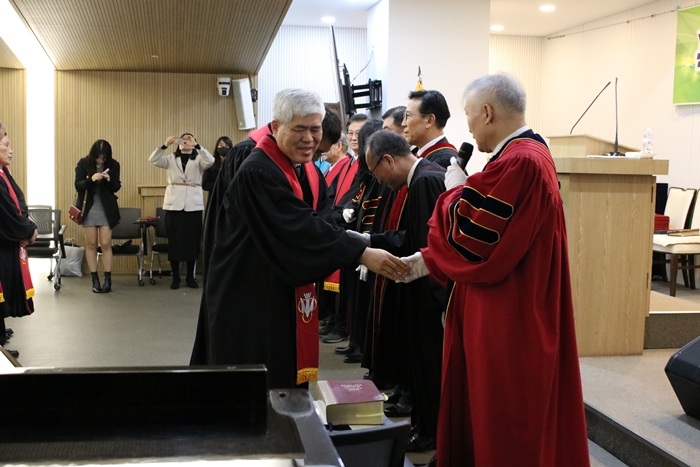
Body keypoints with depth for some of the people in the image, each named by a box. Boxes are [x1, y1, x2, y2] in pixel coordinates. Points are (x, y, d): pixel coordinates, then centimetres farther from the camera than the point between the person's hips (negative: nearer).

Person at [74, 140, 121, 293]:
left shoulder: (113, 165, -3)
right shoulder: (83, 164, -6)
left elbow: (116, 187, -1)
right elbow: (78, 185, -9)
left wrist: (109, 180, -22)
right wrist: (91, 179, -27)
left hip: (107, 209, 0)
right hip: (88, 208, 0)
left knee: (106, 244, -3)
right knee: (91, 244, 4)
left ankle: (107, 279, 4)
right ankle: (94, 279, 11)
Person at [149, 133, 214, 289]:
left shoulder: (199, 159, 7)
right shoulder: (171, 159, 10)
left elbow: (210, 161, -14)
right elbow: (153, 160, -5)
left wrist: (196, 145, -24)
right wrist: (165, 145, -19)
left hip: (193, 205, 0)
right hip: (174, 204, 0)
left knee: (192, 241, 4)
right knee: (174, 241, 2)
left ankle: (190, 277, 14)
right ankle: (175, 277, 10)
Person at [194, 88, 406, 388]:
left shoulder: (310, 173, 8)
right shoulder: (257, 172, -22)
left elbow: (323, 223, -1)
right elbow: (301, 229, -30)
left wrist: (357, 242, -21)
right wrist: (362, 254, -32)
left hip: (291, 297, 8)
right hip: (253, 301, -8)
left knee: (289, 381, 15)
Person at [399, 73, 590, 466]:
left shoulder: (518, 162, -23)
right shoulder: (531, 153, 11)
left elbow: (469, 234, -21)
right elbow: (494, 236, 15)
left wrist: (456, 192, -3)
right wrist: (427, 260, 12)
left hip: (507, 316, -10)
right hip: (515, 308, 10)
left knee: (504, 422, 5)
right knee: (499, 413, 20)